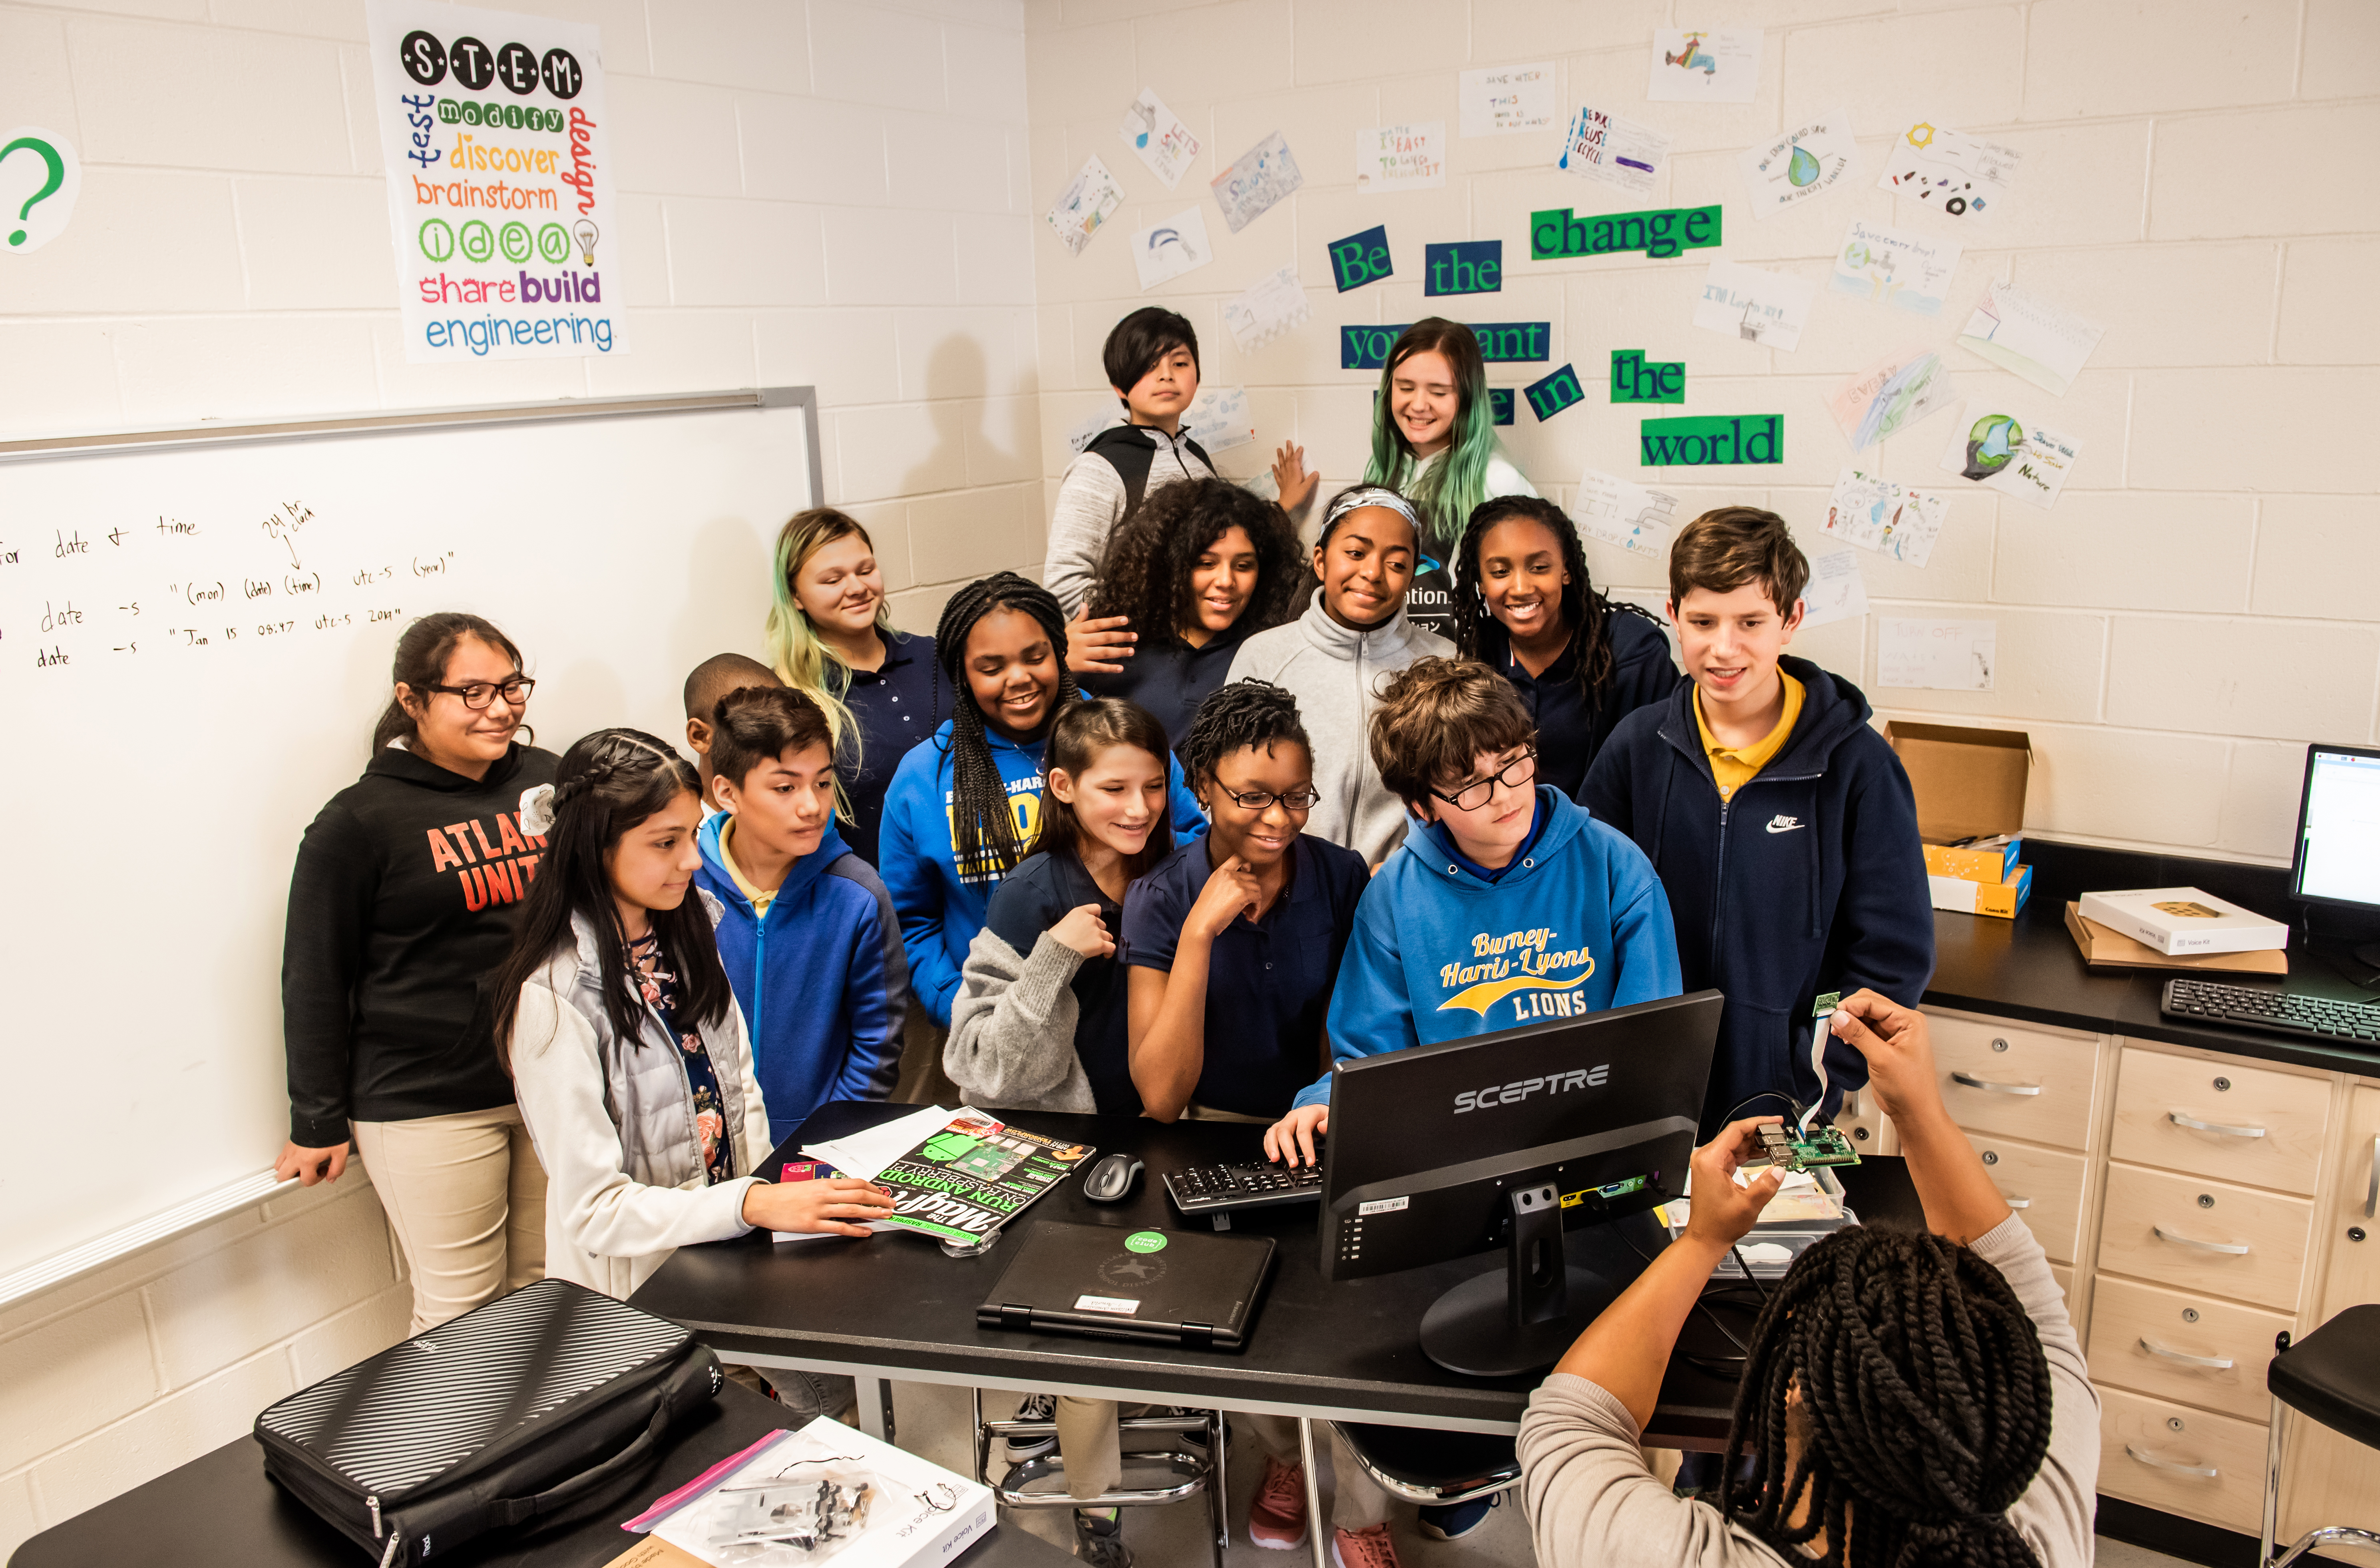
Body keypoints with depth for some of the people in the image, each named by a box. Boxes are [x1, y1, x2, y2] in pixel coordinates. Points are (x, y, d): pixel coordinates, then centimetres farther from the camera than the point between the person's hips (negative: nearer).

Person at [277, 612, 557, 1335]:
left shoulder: (548, 781, 5)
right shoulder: (360, 821, -8)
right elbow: (314, 978, -3)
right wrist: (319, 1123, -1)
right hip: (426, 1106, -4)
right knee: (461, 1314, 4)